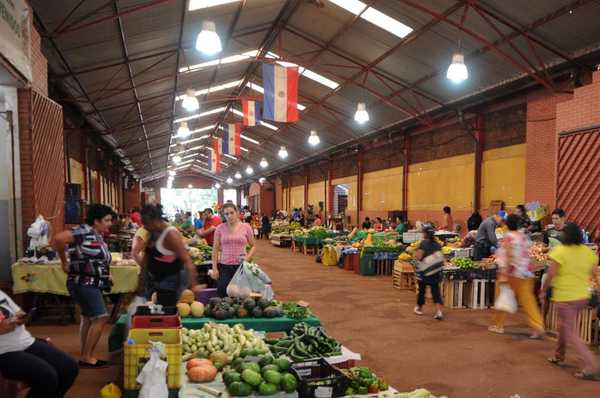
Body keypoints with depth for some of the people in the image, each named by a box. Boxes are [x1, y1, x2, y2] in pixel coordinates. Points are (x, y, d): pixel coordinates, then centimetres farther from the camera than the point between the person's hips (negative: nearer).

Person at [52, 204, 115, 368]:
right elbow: (58, 239, -30)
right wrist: (64, 262, -18)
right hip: (84, 283, -10)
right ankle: (87, 357, -1)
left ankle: (85, 356, 26)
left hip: (92, 283, 10)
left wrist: (107, 275, 6)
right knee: (100, 317, -11)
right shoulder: (85, 231, -19)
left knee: (88, 318, 16)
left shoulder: (98, 236, 10)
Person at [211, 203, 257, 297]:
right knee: (223, 295, -2)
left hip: (241, 266, 0)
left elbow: (253, 246, 10)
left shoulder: (246, 227, 1)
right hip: (224, 266, 0)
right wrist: (214, 268, 1)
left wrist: (248, 257, -7)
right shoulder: (220, 228, 0)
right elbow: (215, 249, 5)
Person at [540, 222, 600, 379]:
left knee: (570, 334, 2)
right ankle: (559, 356, 35)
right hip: (583, 296, 7)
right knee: (563, 325, 24)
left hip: (565, 297, -7)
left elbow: (551, 274, -13)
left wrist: (543, 291, -3)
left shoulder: (560, 251, -14)